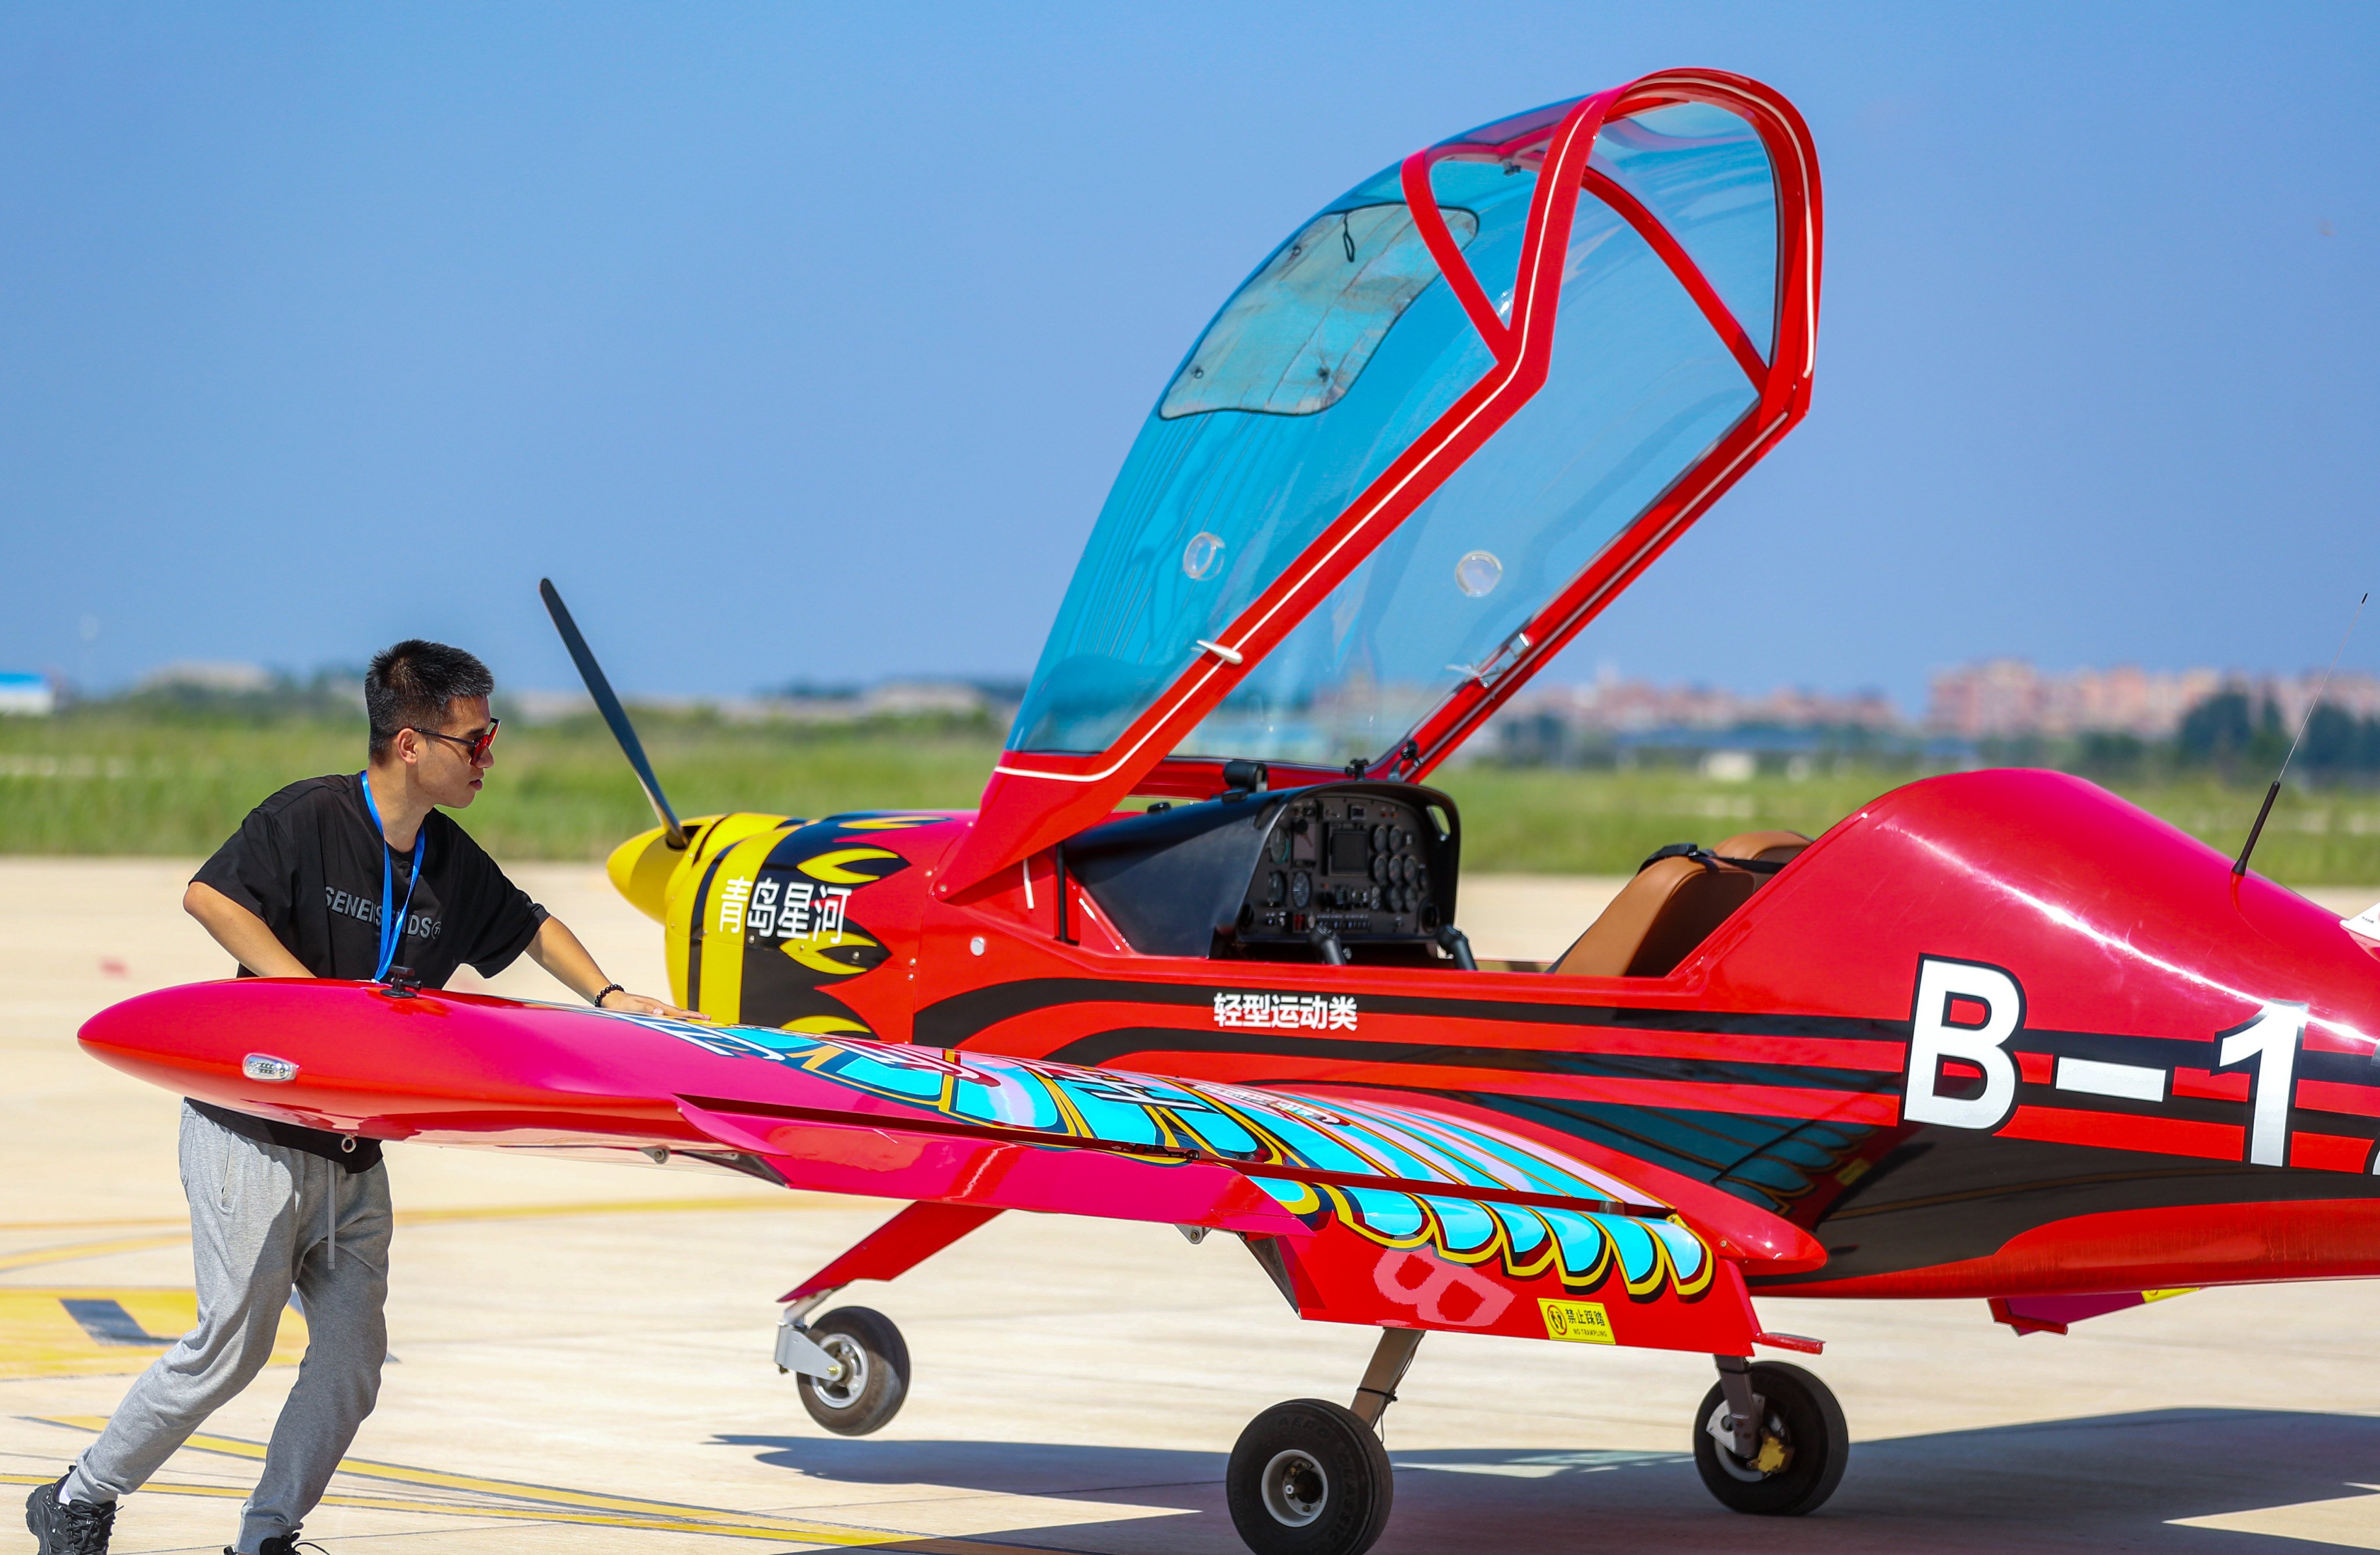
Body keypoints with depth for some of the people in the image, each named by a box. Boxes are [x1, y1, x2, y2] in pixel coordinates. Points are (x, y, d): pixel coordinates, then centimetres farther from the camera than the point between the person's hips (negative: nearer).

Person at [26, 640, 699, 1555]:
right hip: (252, 1132, -7)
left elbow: (526, 925, 25)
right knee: (233, 1343, -6)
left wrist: (609, 998, 18)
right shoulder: (308, 819, -14)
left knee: (353, 1357, 0)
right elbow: (210, 896, -26)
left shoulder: (450, 861, 8)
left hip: (354, 1149, 7)